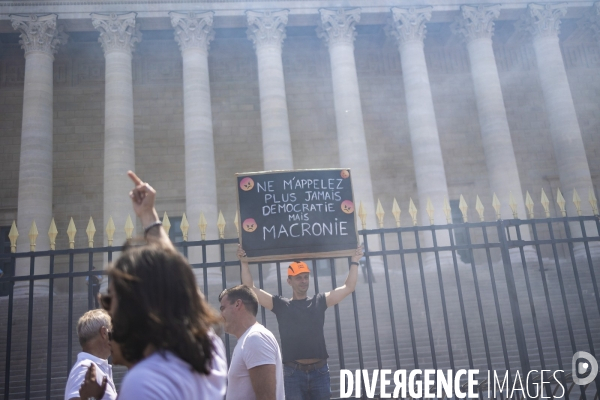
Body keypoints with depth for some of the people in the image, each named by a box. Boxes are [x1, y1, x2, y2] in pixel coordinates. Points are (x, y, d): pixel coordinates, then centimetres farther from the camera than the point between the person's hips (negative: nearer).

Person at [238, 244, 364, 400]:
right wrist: (244, 263, -1)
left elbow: (348, 287, 12)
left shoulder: (319, 301, 11)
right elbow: (250, 289, 4)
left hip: (319, 371, 2)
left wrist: (354, 261, 10)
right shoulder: (281, 305, 7)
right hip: (293, 372, -1)